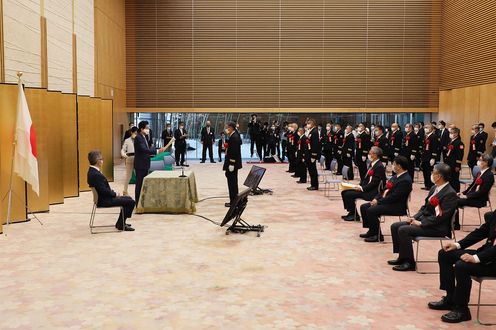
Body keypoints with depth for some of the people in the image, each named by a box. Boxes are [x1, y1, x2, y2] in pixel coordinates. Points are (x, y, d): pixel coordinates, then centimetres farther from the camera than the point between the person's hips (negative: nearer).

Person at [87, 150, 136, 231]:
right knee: (131, 202, -9)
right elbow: (104, 190, -26)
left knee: (128, 199, 19)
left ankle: (121, 222, 24)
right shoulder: (96, 175, -26)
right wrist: (115, 194, -10)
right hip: (104, 201, -11)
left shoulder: (92, 171, 7)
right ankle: (121, 224, 1)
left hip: (104, 197, 11)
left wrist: (113, 193, 4)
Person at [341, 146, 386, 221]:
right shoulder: (372, 164, 13)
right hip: (365, 188, 10)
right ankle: (351, 212, 9)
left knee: (348, 195, -20)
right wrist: (360, 186, 2)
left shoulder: (379, 167, -16)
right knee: (344, 192, 3)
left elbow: (374, 182, -21)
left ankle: (354, 215, -5)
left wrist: (362, 188, -20)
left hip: (372, 192, -10)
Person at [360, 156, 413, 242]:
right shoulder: (396, 176, 12)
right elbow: (385, 189, 16)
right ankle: (372, 231, 11)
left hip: (397, 206, -10)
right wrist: (376, 198, 1)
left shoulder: (405, 180, -19)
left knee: (371, 210, -25)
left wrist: (378, 202, -17)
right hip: (386, 202, 10)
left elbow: (394, 197, -23)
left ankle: (377, 235, -11)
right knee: (364, 207, 4)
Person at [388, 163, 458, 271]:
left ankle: (409, 262, -12)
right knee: (395, 226, 1)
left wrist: (420, 223, -20)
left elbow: (441, 216, -23)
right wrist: (415, 218, 2)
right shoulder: (434, 188, 12)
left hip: (437, 227, -9)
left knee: (403, 230, -24)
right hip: (424, 220, 10)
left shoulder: (450, 194, -17)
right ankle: (402, 257, 9)